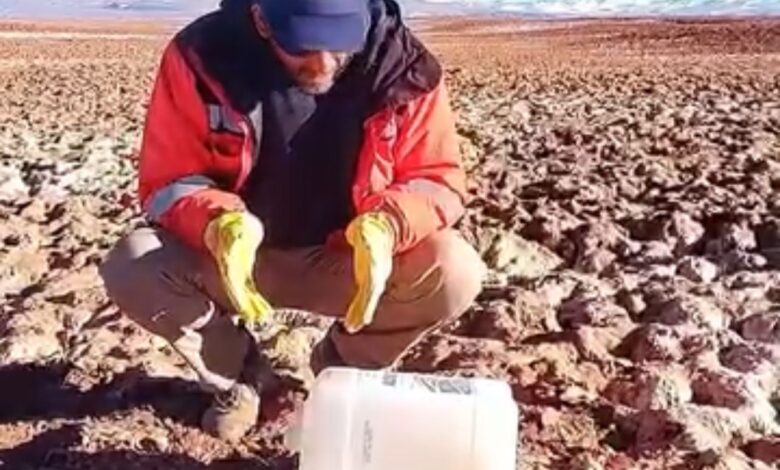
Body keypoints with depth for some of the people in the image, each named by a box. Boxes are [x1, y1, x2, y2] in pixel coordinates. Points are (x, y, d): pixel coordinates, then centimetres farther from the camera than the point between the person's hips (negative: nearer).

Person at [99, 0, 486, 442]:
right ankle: (235, 375, 6)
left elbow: (440, 180, -12)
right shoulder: (203, 55, -19)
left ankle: (345, 368, 7)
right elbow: (168, 182, -14)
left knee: (456, 272, -26)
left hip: (348, 260, 0)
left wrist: (384, 227, -34)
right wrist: (221, 226, -37)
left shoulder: (403, 65, -18)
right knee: (131, 270, -27)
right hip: (229, 256, 0)